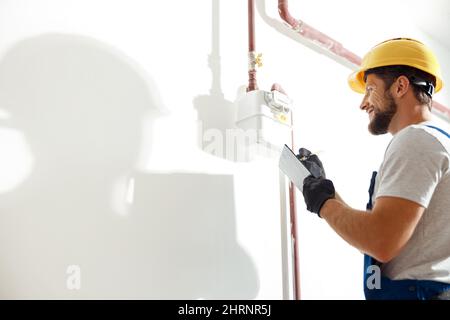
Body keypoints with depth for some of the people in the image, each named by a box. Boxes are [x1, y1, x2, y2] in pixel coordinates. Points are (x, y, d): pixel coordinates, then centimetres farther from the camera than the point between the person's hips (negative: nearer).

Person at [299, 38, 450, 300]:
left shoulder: (416, 138, -12)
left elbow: (381, 242, -24)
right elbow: (372, 231, 16)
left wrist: (323, 202, -9)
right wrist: (321, 185, 15)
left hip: (415, 290, -9)